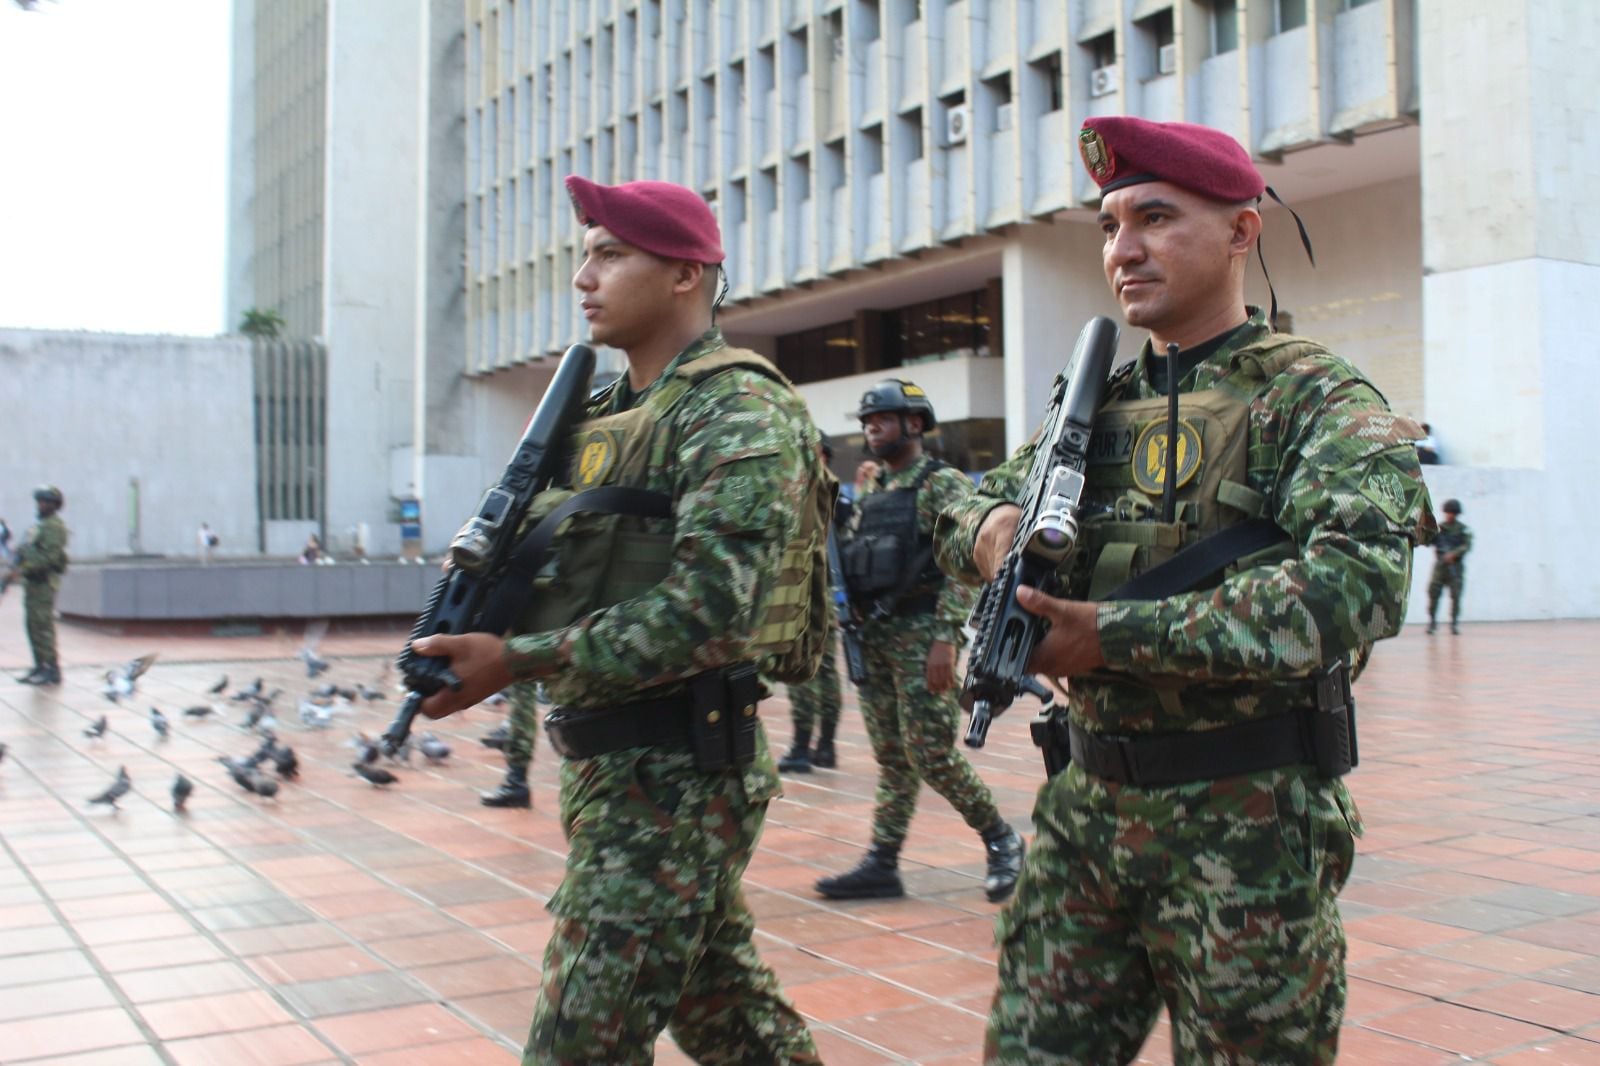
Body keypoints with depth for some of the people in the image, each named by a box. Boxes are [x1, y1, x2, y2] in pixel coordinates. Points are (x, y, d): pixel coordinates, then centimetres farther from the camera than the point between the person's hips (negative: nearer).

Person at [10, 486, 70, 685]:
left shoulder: (54, 526, -13)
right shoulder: (39, 525, 19)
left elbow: (49, 556, -21)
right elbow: (26, 550, 22)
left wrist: (23, 568, -20)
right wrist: (16, 567, 8)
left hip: (44, 582, -10)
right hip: (32, 581, 10)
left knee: (43, 626, -10)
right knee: (33, 625, 11)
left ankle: (52, 671, -8)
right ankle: (40, 667, 17)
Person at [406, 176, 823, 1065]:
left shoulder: (739, 414, -14)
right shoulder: (617, 413, 15)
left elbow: (704, 614, -24)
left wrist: (519, 661, -24)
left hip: (676, 776, -9)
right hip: (614, 764, 9)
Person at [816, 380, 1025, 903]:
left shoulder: (943, 484, -8)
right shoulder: (871, 493, 15)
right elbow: (848, 562, 17)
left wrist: (946, 640, -21)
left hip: (922, 636, -7)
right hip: (874, 638, 7)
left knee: (931, 754, -5)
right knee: (892, 757, 9)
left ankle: (1001, 839, 13)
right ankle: (881, 864, 13)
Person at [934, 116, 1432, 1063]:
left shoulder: (1319, 397, -7)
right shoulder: (1097, 402, 10)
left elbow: (1353, 586, -24)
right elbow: (967, 504, 22)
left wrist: (1118, 635, -24)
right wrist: (990, 525, -4)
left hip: (1247, 826, -5)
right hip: (1086, 807, 5)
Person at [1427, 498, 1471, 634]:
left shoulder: (1462, 529, 2)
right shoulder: (1439, 528, 9)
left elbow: (1467, 545, -9)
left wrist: (1454, 554, -22)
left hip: (1455, 566, -2)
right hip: (1440, 566, 2)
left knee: (1455, 595, -4)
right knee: (1433, 592, -4)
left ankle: (1455, 623, 6)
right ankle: (1432, 622, 4)